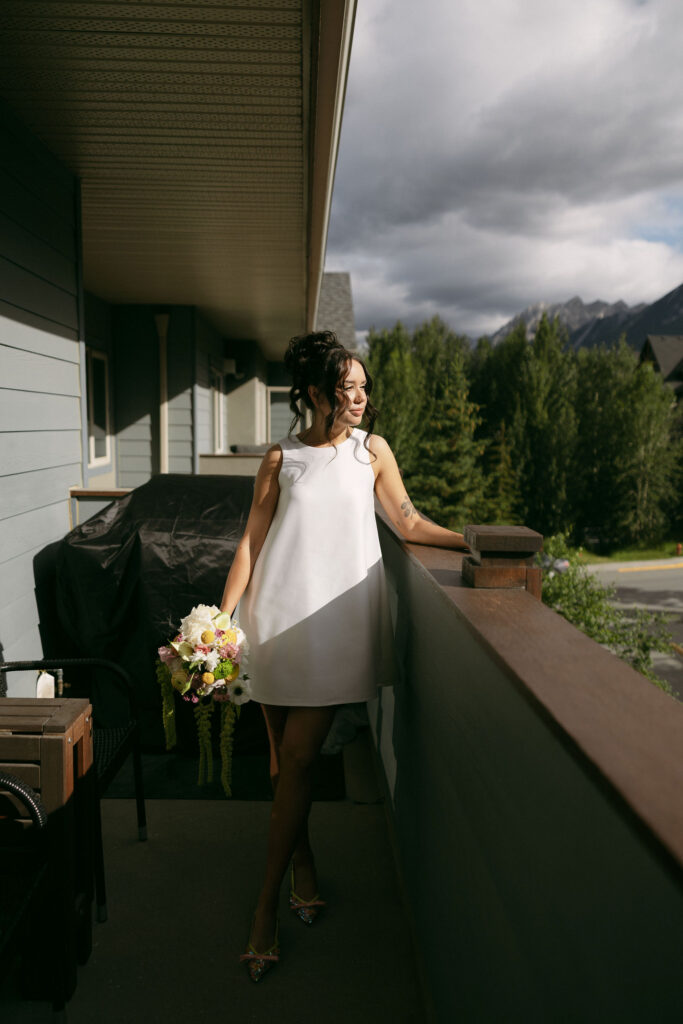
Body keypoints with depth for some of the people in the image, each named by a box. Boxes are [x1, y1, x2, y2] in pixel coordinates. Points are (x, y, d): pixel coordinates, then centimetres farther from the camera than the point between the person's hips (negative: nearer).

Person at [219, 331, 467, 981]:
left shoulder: (371, 451, 9)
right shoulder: (281, 458, 6)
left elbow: (407, 522, 14)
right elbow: (251, 540, 5)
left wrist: (470, 541, 2)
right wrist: (222, 616, -2)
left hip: (337, 619, -1)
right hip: (278, 614, 1)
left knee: (297, 761, -3)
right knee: (284, 759, 9)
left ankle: (267, 905, 9)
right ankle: (302, 864, 32)